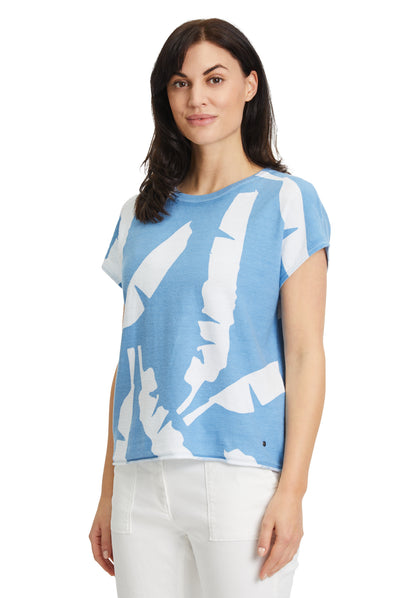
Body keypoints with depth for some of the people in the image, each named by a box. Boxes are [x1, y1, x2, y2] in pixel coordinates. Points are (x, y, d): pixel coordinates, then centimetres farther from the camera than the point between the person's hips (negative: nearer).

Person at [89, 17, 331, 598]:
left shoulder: (285, 200, 1)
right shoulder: (142, 215, 14)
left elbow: (305, 352, -4)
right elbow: (131, 358, 15)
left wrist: (292, 489, -12)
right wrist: (109, 491, 12)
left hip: (241, 472, -4)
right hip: (143, 482, 4)